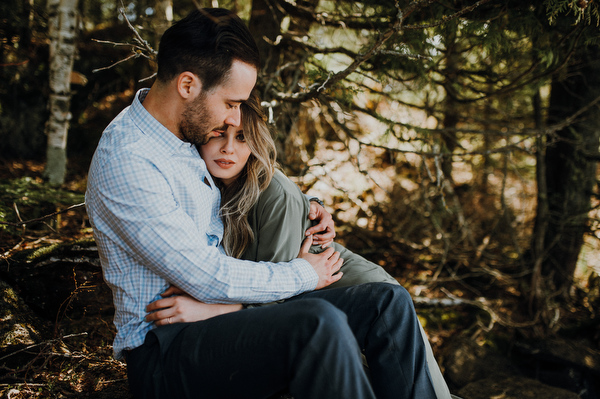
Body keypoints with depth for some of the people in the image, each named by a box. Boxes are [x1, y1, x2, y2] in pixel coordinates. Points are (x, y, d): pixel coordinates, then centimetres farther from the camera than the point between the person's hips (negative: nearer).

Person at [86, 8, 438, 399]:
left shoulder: (190, 132, 9)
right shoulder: (125, 161, -20)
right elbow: (209, 278, -23)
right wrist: (304, 275, -8)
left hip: (226, 306, 9)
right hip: (165, 348, -9)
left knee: (389, 304, -5)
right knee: (318, 324, -35)